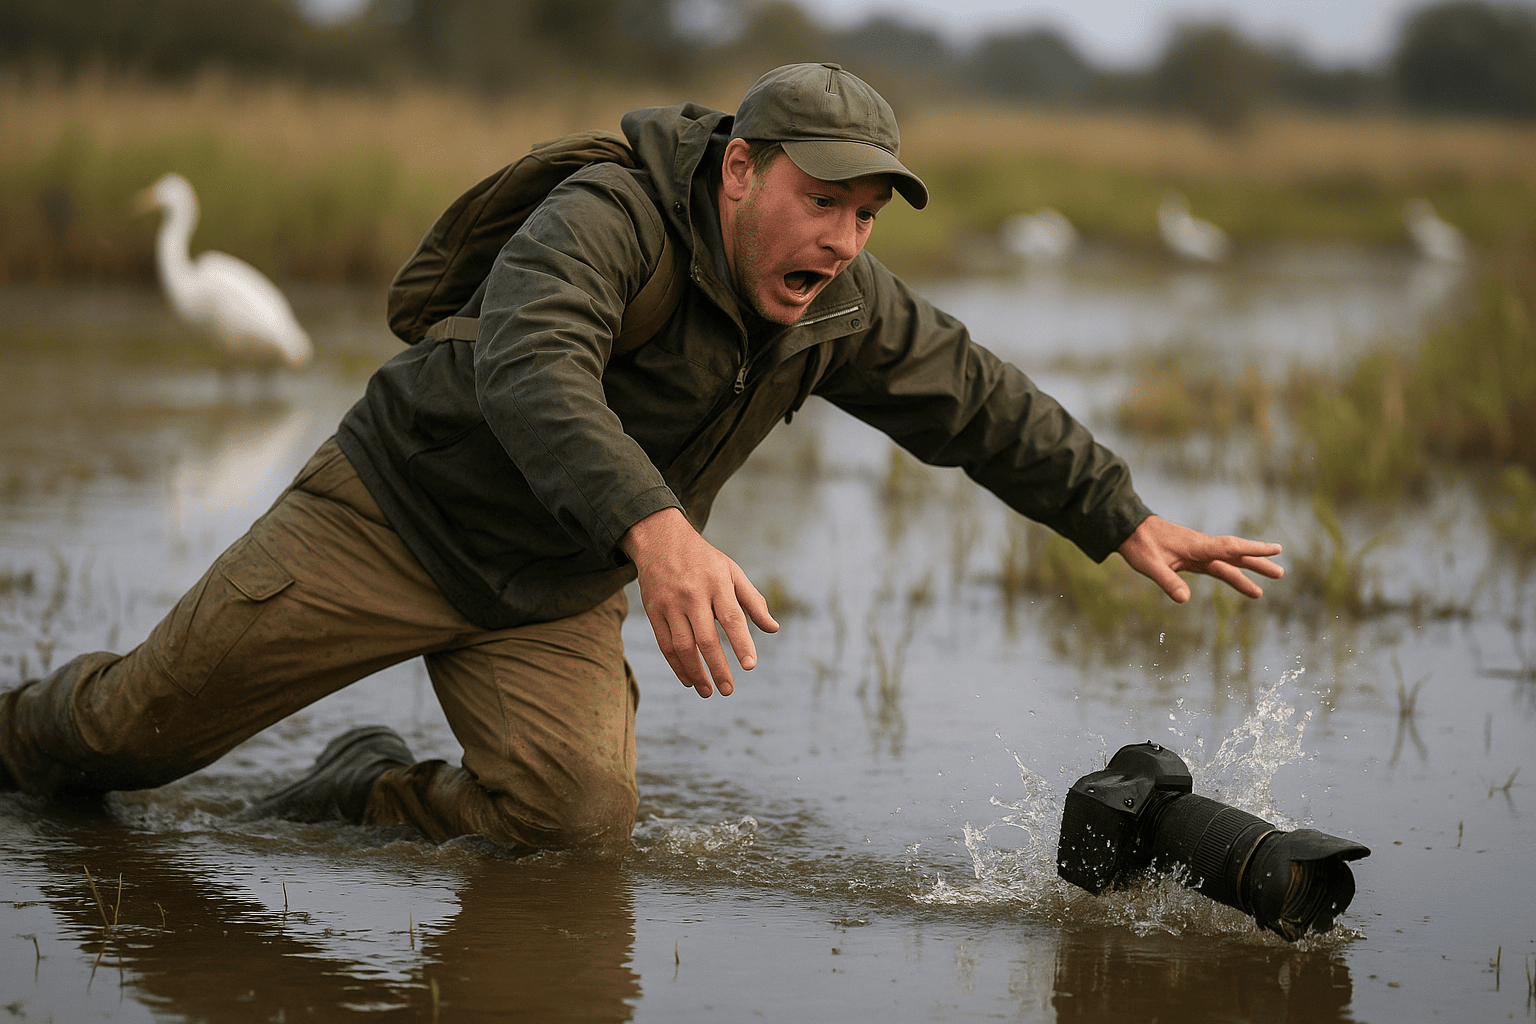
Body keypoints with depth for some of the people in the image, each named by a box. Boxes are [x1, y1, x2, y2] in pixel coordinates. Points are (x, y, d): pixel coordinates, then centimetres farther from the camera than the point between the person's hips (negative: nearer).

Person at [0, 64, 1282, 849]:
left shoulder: (846, 309, -7)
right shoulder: (609, 220, -29)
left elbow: (985, 406, 6)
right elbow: (530, 367, -48)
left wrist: (1128, 523, 5)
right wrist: (657, 528, -63)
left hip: (552, 600, 5)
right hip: (396, 511, -5)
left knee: (579, 811, -18)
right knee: (148, 720, 1)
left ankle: (370, 794, 9)